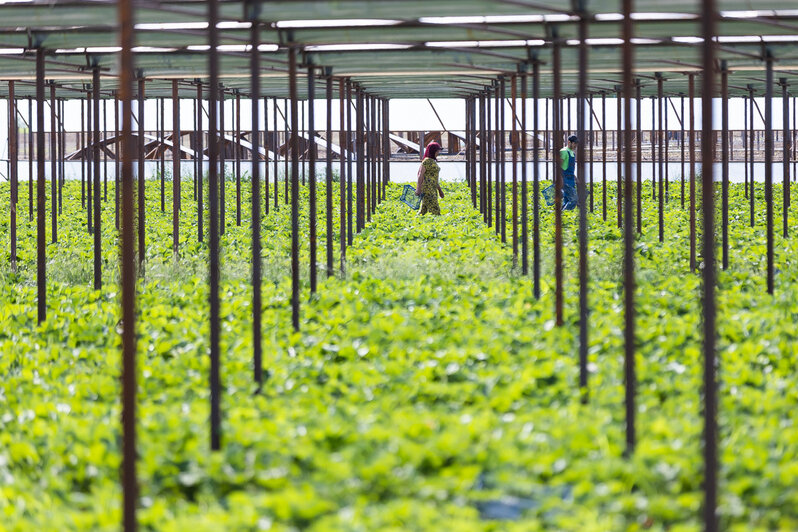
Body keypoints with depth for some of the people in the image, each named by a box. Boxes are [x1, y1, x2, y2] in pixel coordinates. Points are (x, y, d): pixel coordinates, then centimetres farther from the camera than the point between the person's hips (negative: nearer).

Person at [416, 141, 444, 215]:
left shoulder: (433, 161, 17)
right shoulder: (426, 161, -10)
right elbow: (420, 175, -15)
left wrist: (440, 190, 23)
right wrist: (418, 189, -21)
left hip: (433, 189, 9)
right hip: (427, 188, -9)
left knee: (424, 210, 8)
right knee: (434, 209, -11)